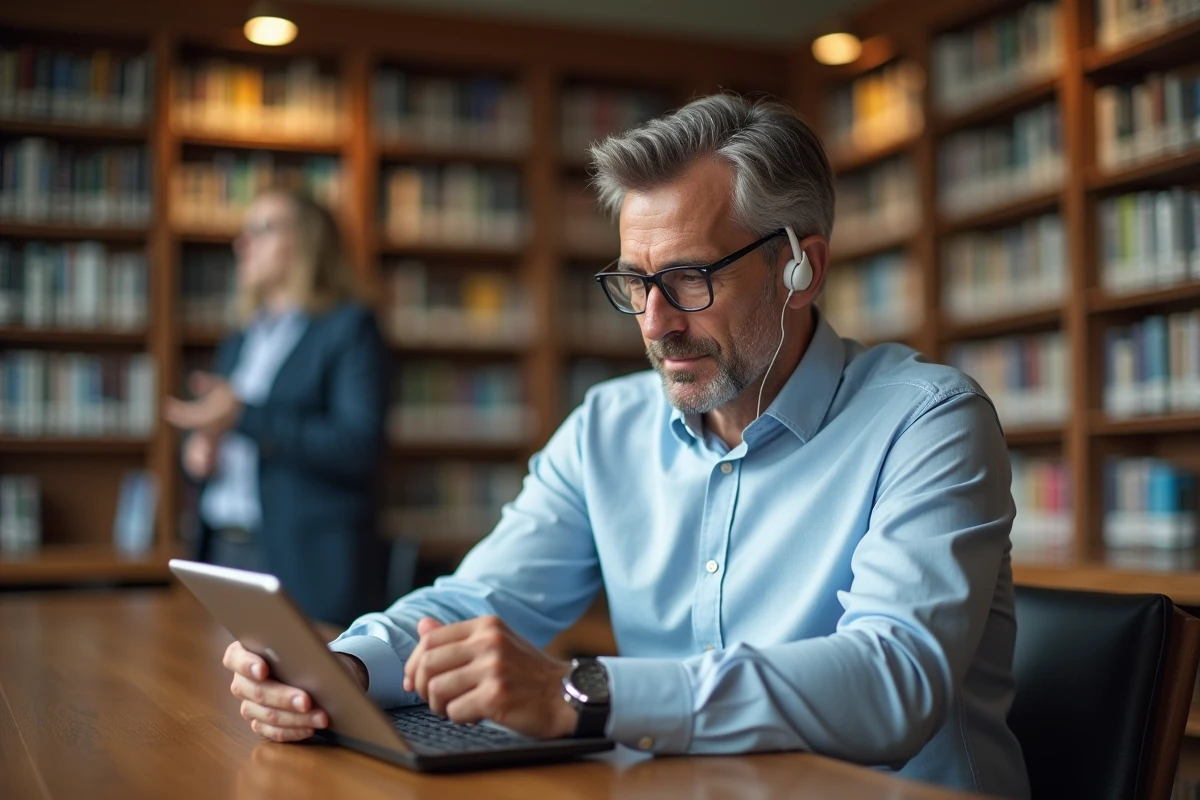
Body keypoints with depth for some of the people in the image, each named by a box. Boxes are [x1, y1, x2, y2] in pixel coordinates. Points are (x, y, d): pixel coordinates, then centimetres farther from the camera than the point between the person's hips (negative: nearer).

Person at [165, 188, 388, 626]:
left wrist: (245, 418, -19)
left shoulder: (349, 328, -3)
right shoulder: (237, 345, 19)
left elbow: (358, 447, -14)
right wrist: (197, 449, 2)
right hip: (222, 553, 6)